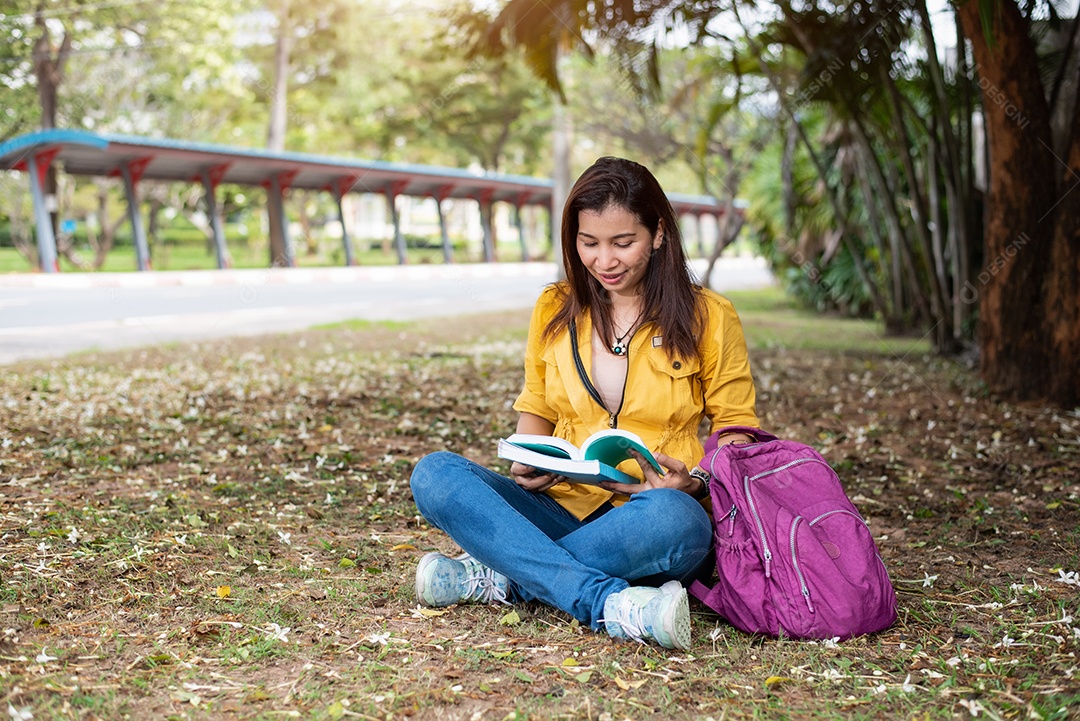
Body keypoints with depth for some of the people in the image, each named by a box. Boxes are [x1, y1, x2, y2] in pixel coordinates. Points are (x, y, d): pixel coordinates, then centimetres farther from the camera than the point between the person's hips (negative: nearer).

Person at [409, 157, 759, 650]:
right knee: (434, 474, -23)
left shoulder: (707, 317, 3)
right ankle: (609, 606, -36)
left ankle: (497, 577, -23)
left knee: (674, 517, -40)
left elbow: (737, 434, 6)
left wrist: (696, 482, -15)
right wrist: (526, 464, -2)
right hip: (563, 508, 3)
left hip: (646, 525, -3)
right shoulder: (554, 309, 11)